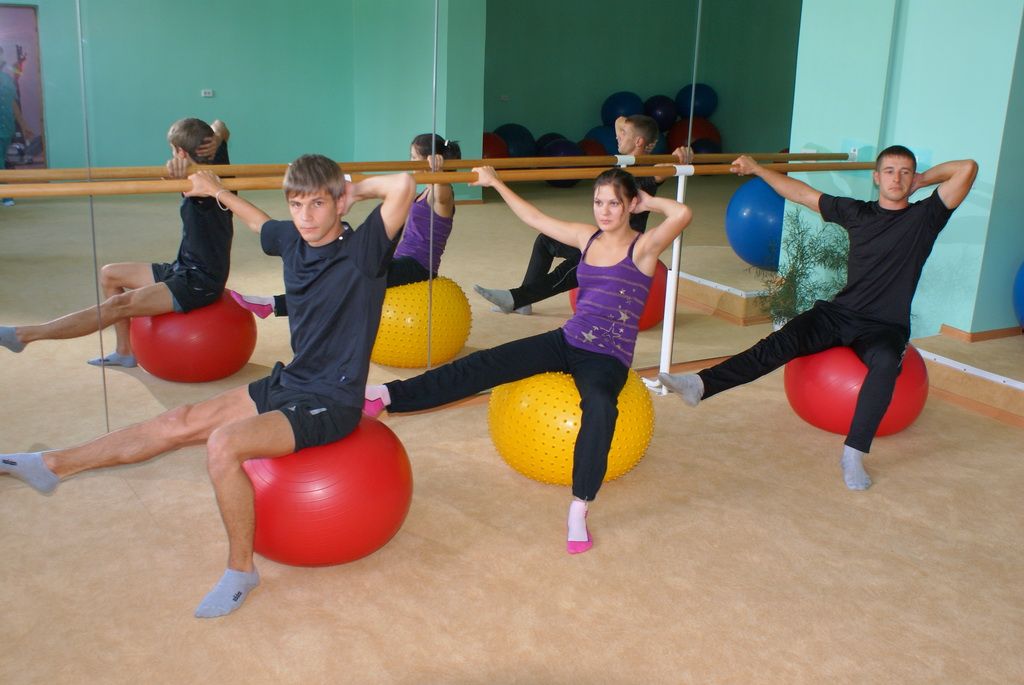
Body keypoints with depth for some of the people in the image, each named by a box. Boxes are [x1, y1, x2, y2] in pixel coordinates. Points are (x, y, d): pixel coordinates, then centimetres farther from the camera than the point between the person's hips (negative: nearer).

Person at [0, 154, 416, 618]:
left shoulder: (362, 251, -19)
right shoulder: (292, 241, 2)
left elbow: (404, 186, -36)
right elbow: (260, 224, 28)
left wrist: (357, 191, -19)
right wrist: (218, 192, 35)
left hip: (330, 402, -8)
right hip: (288, 383, 8)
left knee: (223, 444, -27)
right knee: (180, 423, 9)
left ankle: (240, 569, -8)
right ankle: (52, 466, 21)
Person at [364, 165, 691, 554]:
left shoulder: (643, 247, -6)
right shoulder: (587, 237, 10)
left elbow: (682, 214, -26)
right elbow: (534, 218, 20)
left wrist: (650, 202, -7)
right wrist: (496, 184, 21)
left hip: (608, 359, -5)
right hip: (566, 342, 5)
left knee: (600, 407, -40)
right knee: (486, 364, -14)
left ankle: (579, 509, -34)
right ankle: (388, 396, -20)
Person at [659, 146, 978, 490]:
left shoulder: (924, 217, 2)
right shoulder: (857, 212, 11)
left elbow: (967, 169, -9)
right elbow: (802, 193, 18)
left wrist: (923, 179, 4)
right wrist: (757, 169, 20)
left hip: (886, 327, -2)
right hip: (839, 313, 3)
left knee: (886, 362, -37)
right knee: (783, 341, -23)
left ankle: (854, 454, -36)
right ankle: (701, 384, -35)